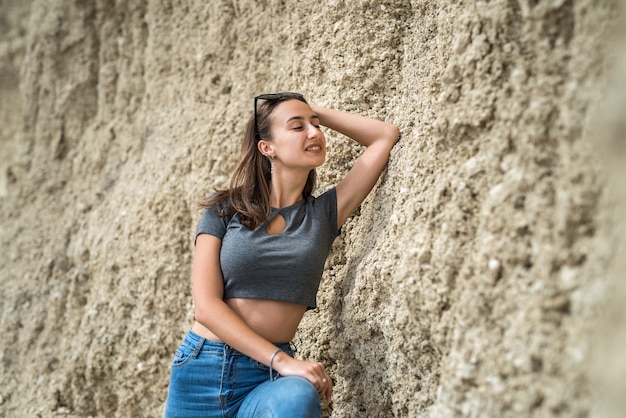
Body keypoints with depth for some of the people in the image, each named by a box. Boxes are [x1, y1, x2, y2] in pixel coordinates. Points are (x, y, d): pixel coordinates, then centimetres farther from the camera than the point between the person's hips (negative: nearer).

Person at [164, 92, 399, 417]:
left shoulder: (324, 213, 6)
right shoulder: (225, 208, 1)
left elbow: (386, 135, 7)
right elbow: (206, 305, -8)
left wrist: (316, 111, 10)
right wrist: (282, 359, -18)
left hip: (267, 377, 0)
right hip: (202, 369, 0)